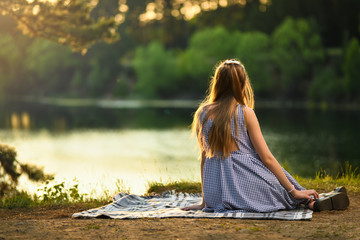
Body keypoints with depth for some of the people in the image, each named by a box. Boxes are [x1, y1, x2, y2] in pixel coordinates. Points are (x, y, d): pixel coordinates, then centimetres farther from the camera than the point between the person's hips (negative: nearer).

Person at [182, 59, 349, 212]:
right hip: (246, 185, -4)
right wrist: (294, 191, 2)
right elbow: (267, 158, -5)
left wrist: (205, 201, 17)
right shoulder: (245, 113, -4)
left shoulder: (202, 113, 5)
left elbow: (205, 156, 11)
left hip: (214, 197, 4)